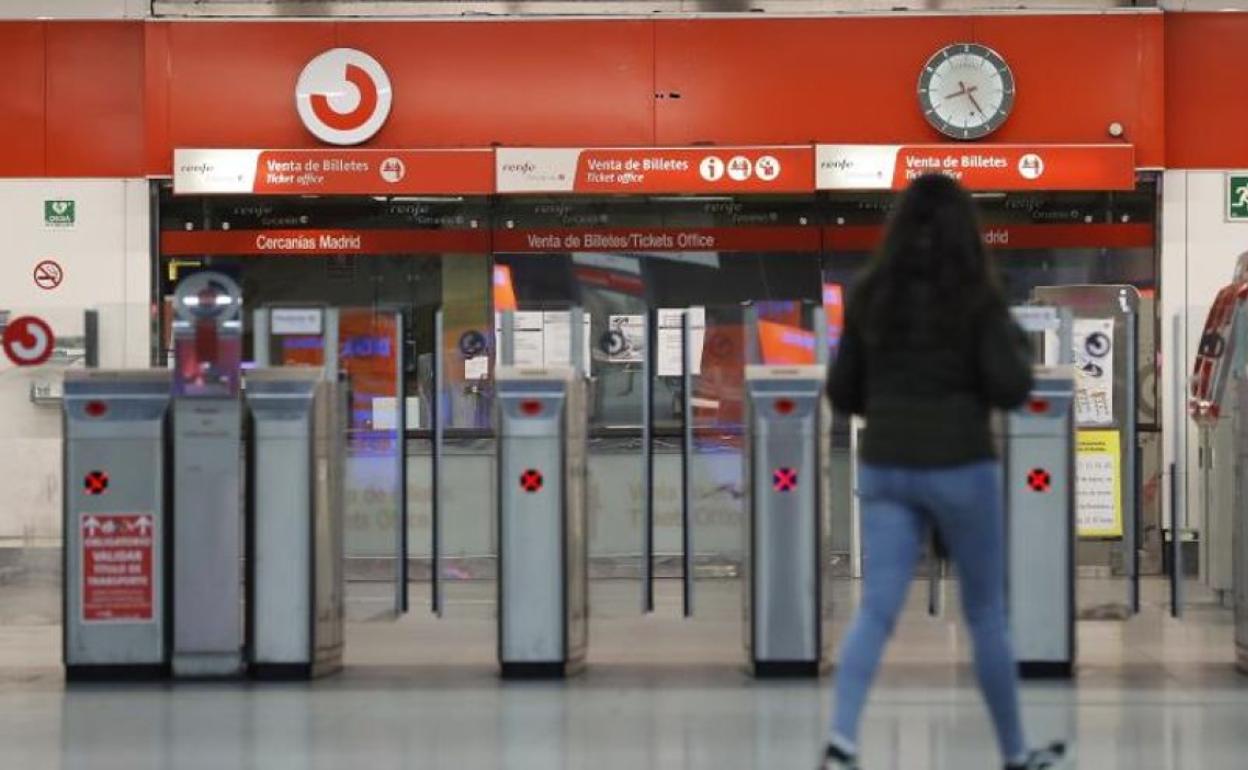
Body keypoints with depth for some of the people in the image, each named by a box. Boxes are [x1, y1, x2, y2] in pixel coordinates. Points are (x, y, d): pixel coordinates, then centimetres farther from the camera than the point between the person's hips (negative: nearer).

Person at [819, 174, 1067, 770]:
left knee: (877, 610, -4)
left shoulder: (869, 296, 5)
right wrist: (1019, 347, 8)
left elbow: (842, 393, 8)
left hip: (885, 470, 3)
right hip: (959, 469, -3)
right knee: (986, 614, 12)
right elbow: (1010, 389, -12)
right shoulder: (976, 297, -7)